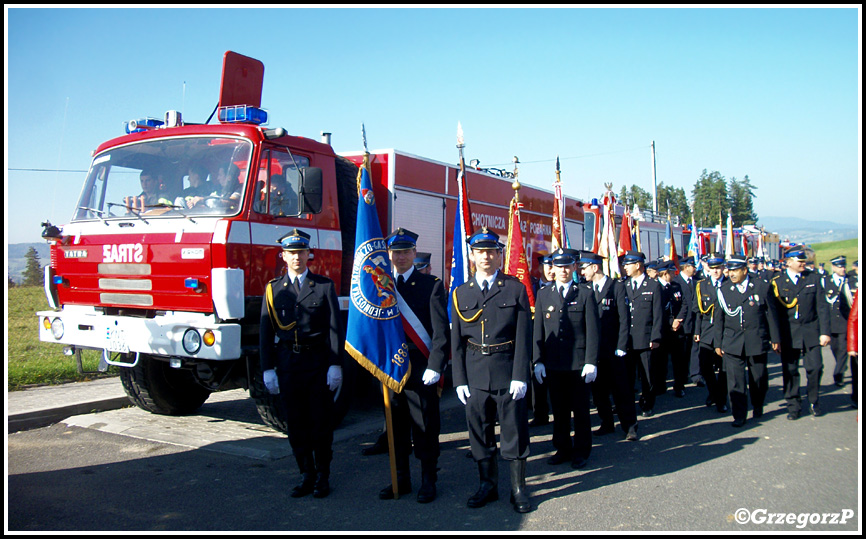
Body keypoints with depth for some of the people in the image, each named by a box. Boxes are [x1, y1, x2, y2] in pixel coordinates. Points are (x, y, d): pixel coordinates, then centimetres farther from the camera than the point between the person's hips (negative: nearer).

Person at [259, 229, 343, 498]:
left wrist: (335, 366, -7)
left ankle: (323, 476, 17)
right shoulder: (273, 289, 7)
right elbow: (265, 332, 6)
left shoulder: (324, 286, 3)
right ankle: (306, 475, 21)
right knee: (296, 423, 8)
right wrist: (268, 369, 0)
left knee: (321, 421, 4)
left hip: (318, 360, -2)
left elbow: (335, 328, -1)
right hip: (287, 362, 2)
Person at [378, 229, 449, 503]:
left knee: (425, 426, 4)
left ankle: (428, 480, 18)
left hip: (421, 369, -3)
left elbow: (441, 331, -6)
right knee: (396, 425, 11)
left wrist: (435, 367, -15)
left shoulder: (432, 285, 0)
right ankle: (401, 479, 25)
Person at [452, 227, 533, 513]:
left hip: (507, 373, -2)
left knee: (514, 430, 5)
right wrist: (460, 380, 0)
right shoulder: (461, 293, 7)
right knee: (479, 432, 10)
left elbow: (523, 337, -3)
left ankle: (518, 488, 19)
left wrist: (520, 377, -10)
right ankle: (487, 485, 26)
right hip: (475, 375, 2)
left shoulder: (515, 289, 1)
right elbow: (456, 341, 7)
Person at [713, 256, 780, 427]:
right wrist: (718, 343, 7)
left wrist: (775, 339, 3)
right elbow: (718, 320, 7)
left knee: (759, 378, 12)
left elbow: (770, 314, 3)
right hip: (732, 344, 0)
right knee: (735, 381, -4)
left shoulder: (761, 286, 0)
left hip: (757, 342, 0)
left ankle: (758, 408, 37)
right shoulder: (723, 291, 3)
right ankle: (739, 416, 5)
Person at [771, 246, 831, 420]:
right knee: (790, 370, 3)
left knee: (815, 368, -2)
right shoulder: (777, 282, 0)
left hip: (811, 332, 1)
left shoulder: (813, 278, 5)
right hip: (788, 334, -1)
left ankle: (813, 402, 21)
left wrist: (825, 331, -3)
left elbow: (822, 307, 3)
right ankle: (793, 406, 16)